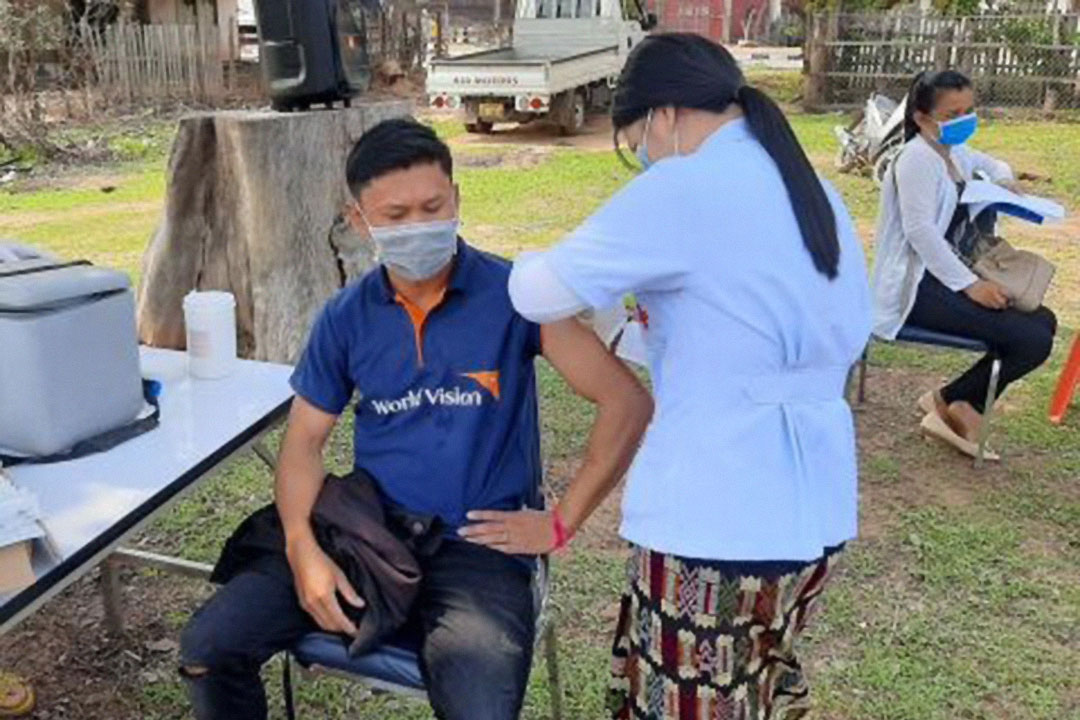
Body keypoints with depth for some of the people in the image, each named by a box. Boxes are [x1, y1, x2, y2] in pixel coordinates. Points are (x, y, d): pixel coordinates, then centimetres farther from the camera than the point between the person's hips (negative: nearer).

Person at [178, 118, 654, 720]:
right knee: (208, 647, -5)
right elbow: (305, 440, 9)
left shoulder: (515, 295, -8)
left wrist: (561, 523, -9)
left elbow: (628, 402, -10)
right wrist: (303, 549, -8)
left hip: (478, 544, -3)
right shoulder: (346, 318, 5)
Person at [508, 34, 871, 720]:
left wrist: (528, 269, 12)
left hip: (716, 515, -8)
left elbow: (538, 295, -13)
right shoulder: (820, 193, 11)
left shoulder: (682, 188, -14)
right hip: (816, 507, 9)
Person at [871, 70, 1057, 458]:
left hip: (945, 275, 10)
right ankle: (950, 402, 3)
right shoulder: (918, 158, -14)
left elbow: (992, 165, 38)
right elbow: (920, 231, -23)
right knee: (1032, 340, -18)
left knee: (1043, 320, 5)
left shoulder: (954, 153, 15)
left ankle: (956, 408, 8)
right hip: (916, 287, -10)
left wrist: (1006, 182, 13)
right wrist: (970, 284, -25)